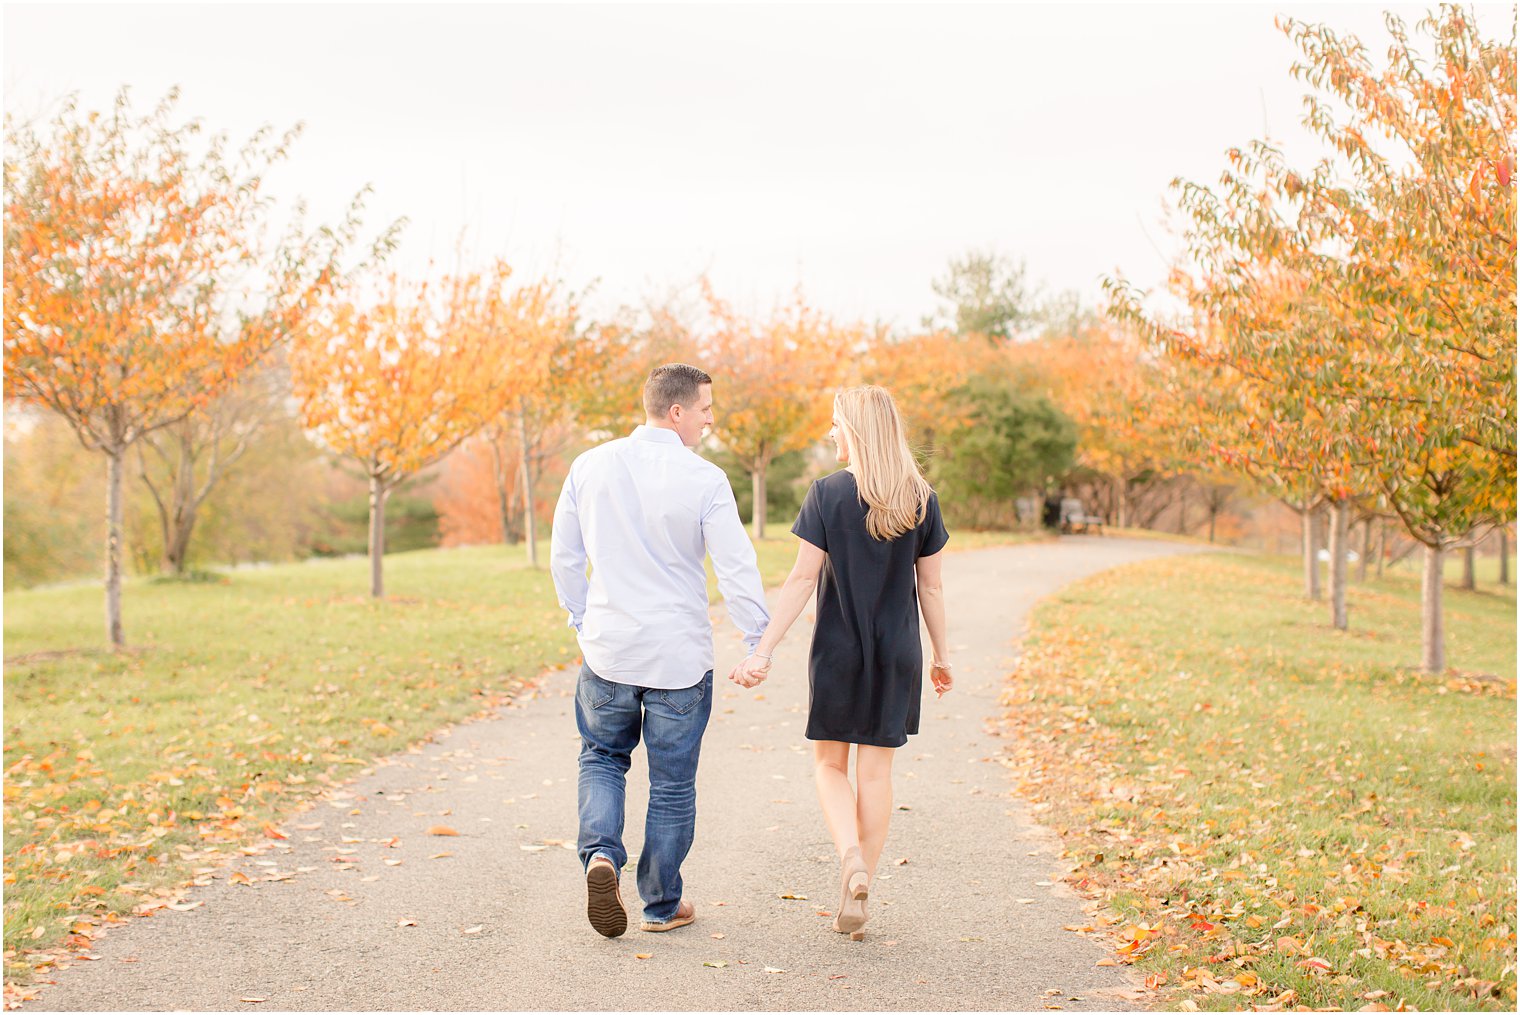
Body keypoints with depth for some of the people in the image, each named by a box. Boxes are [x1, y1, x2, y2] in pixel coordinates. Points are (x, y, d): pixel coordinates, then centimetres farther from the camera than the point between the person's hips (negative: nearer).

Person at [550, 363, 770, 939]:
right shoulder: (704, 481, -13)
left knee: (602, 757, 22)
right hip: (679, 656, -3)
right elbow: (736, 570, -13)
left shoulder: (590, 467, 0)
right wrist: (759, 642, -2)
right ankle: (662, 905, 21)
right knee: (673, 782, 11)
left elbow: (564, 557, 8)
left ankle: (600, 852, -2)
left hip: (607, 649, 3)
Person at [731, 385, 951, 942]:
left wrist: (762, 651, -10)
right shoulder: (921, 499, -1)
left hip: (838, 651, -2)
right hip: (897, 655, 3)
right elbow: (931, 587, 3)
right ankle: (855, 902, 14)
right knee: (876, 770, 10)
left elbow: (802, 580, -13)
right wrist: (941, 654, 14)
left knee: (829, 763, 15)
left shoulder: (828, 493, -10)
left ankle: (851, 856, -11)